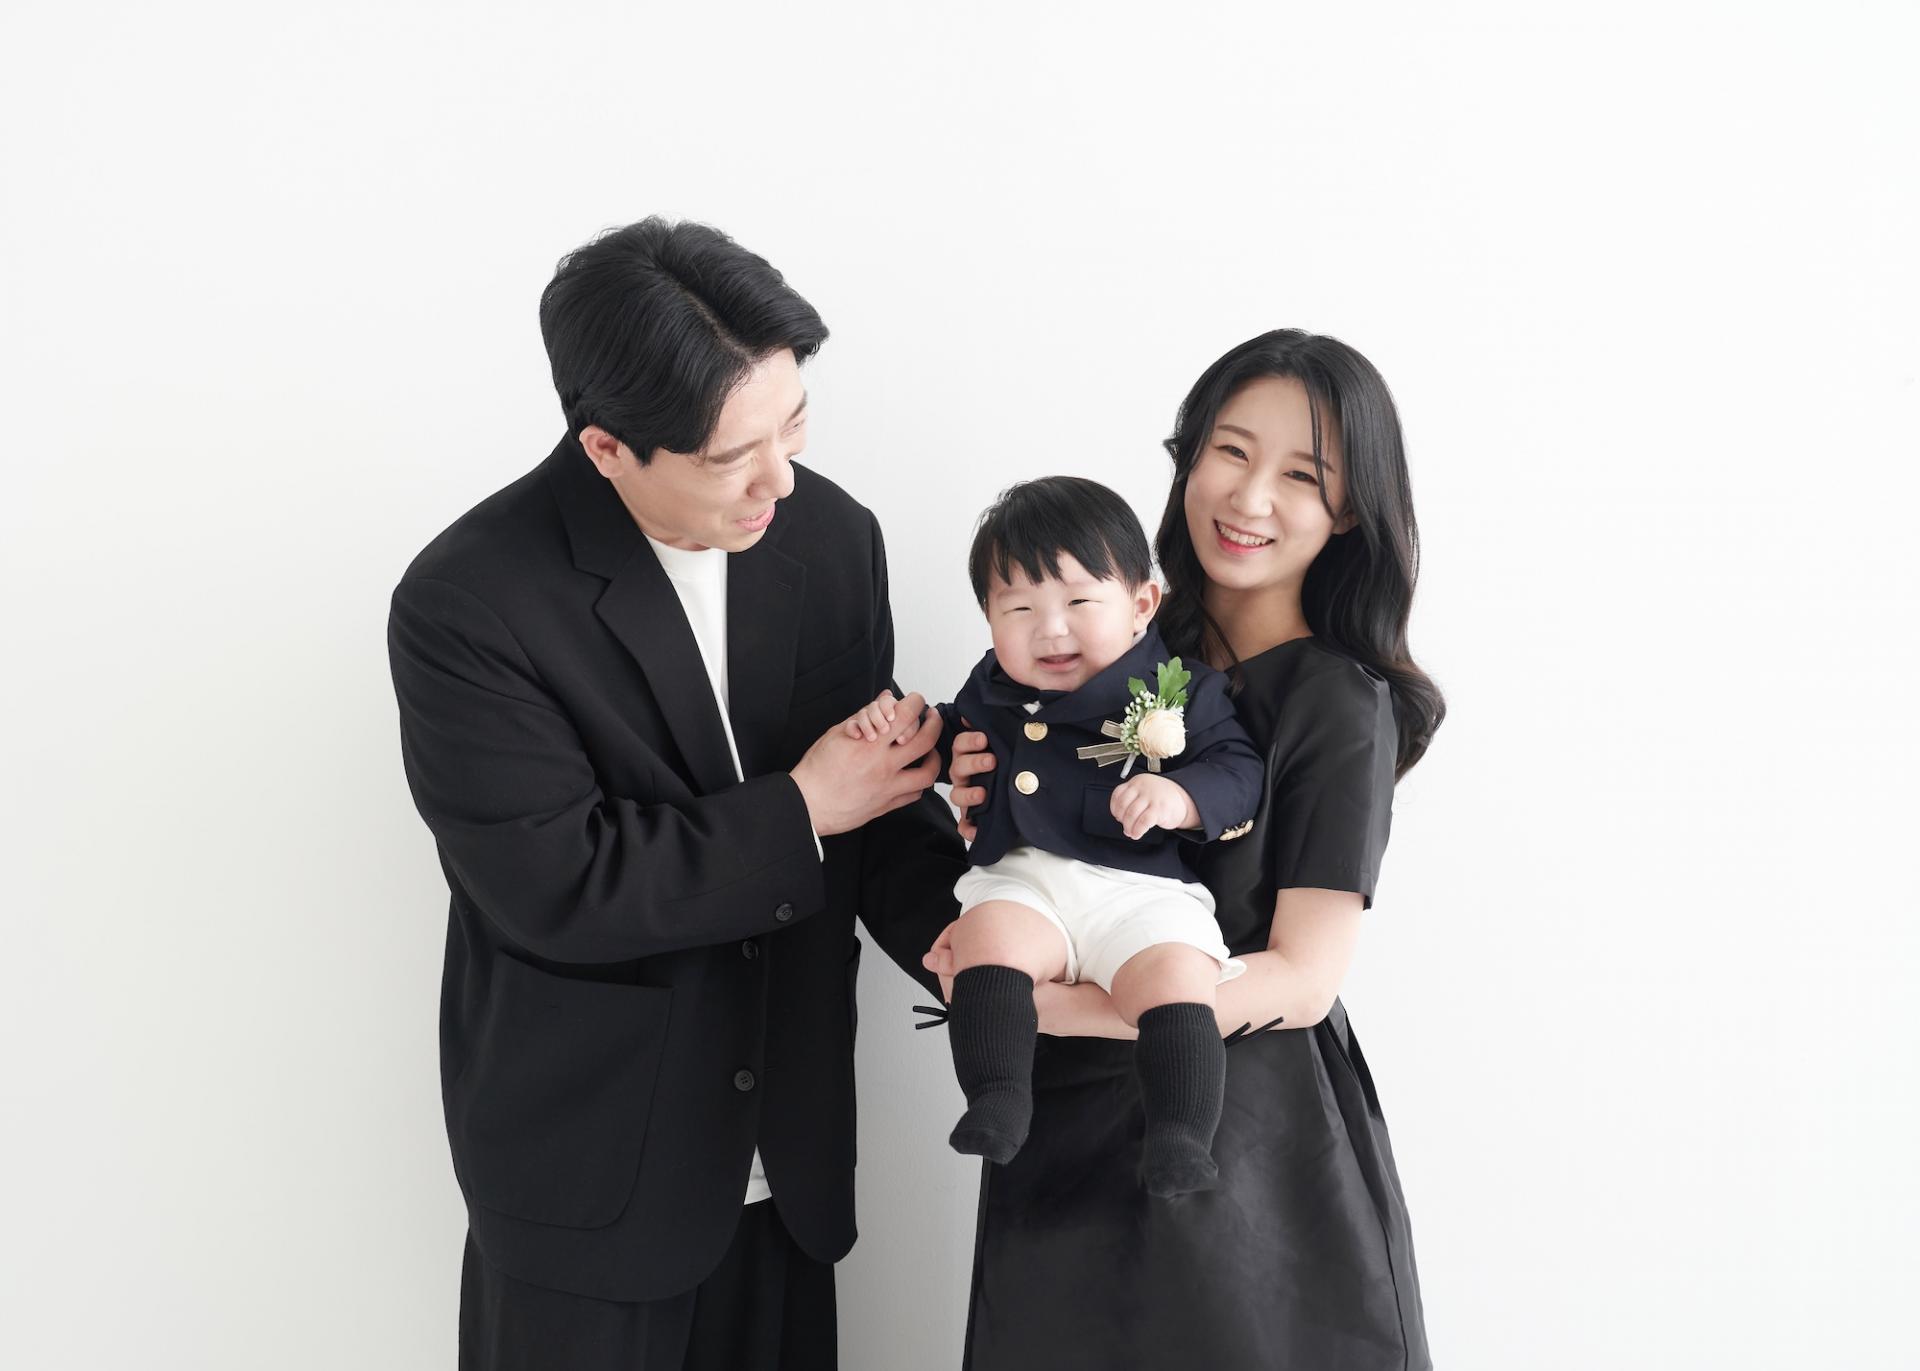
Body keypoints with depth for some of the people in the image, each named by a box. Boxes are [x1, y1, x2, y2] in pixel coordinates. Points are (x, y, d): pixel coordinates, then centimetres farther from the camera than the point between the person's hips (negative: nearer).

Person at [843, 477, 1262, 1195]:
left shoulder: (1180, 689, 5)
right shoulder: (995, 689, 17)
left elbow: (1237, 767, -1)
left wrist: (1179, 797, -21)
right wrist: (901, 722, 14)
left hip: (1142, 891, -3)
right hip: (1023, 879, 3)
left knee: (1175, 974, -28)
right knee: (988, 936, -28)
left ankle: (1180, 1137, -25)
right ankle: (997, 1098, -27)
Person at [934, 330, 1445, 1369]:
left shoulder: (1340, 705, -13)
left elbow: (1303, 977, -17)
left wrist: (1040, 1004, -25)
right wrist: (994, 808, -10)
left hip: (1247, 1148, -5)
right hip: (1068, 1128, 5)